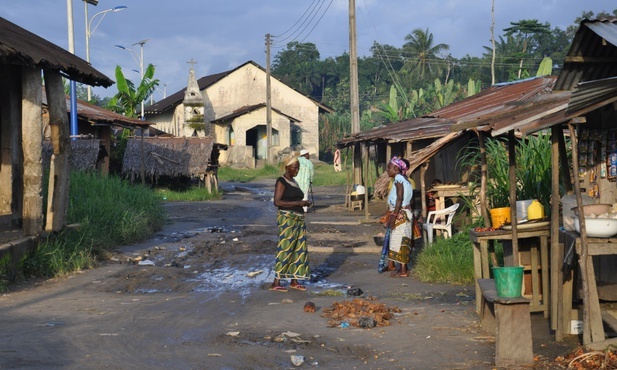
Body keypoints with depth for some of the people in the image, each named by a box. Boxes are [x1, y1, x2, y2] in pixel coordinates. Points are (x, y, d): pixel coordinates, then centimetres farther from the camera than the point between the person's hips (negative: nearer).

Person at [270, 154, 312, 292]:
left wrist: (304, 203, 7)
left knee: (299, 249, 7)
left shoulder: (294, 182, 17)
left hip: (298, 219, 9)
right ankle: (276, 282, -9)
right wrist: (298, 203, -19)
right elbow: (277, 202, -18)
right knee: (285, 249, -11)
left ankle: (294, 281, 14)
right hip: (287, 219, -9)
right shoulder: (281, 181, -9)